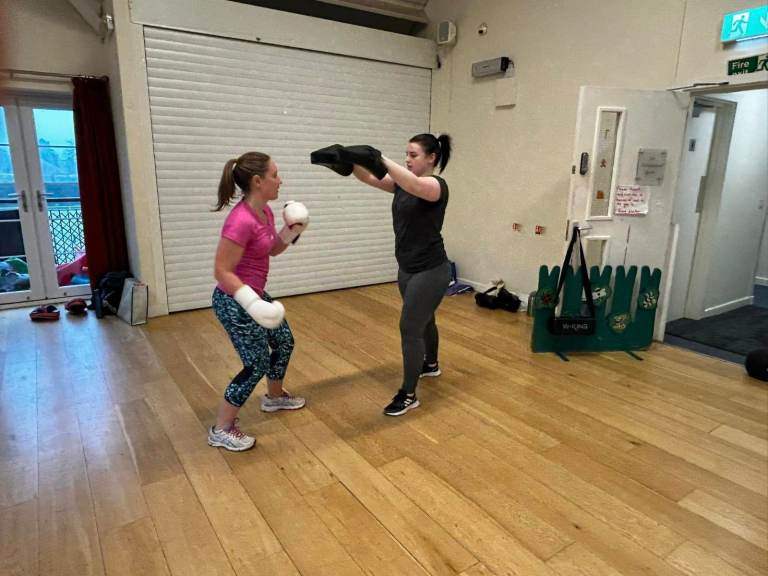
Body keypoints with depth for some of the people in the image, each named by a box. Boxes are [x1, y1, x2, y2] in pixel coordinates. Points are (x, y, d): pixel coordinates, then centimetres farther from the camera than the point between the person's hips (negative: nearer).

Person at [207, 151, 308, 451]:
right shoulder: (241, 221, -28)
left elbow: (273, 249, 16)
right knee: (257, 364, -1)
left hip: (254, 295, 10)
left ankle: (275, 396, 45)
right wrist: (254, 304, -33)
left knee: (284, 341, 21)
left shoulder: (265, 211, 1)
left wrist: (292, 231, -2)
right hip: (234, 302, -10)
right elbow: (222, 272, -27)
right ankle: (221, 430, 17)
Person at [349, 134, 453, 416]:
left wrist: (380, 158, -47)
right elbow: (368, 178, -2)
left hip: (431, 271, -9)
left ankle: (408, 395, 7)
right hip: (407, 269, 9)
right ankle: (431, 364, 50)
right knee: (422, 320, 26)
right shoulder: (403, 182, 8)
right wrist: (348, 159, -20)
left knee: (410, 328, -6)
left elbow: (414, 186, -39)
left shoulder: (437, 185, -16)